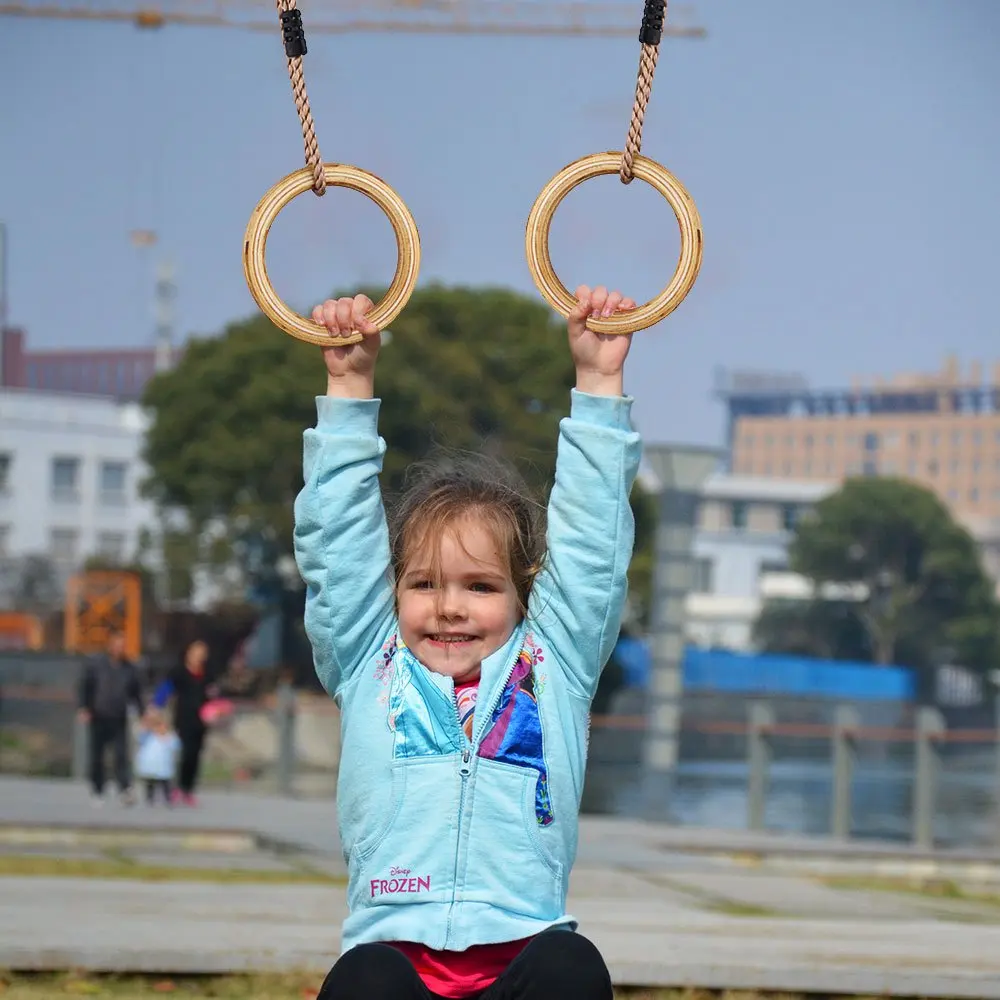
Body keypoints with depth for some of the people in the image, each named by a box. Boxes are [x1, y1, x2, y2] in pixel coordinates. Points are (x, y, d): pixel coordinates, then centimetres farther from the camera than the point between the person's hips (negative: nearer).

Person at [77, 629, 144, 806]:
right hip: (99, 719, 0)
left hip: (119, 720, 0)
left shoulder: (129, 668, 5)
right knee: (97, 757, 7)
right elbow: (85, 687, 3)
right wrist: (83, 708, -7)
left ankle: (125, 790, -19)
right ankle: (97, 791, 19)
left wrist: (142, 713, 8)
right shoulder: (94, 665, -1)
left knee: (122, 755, -12)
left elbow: (136, 693, 13)